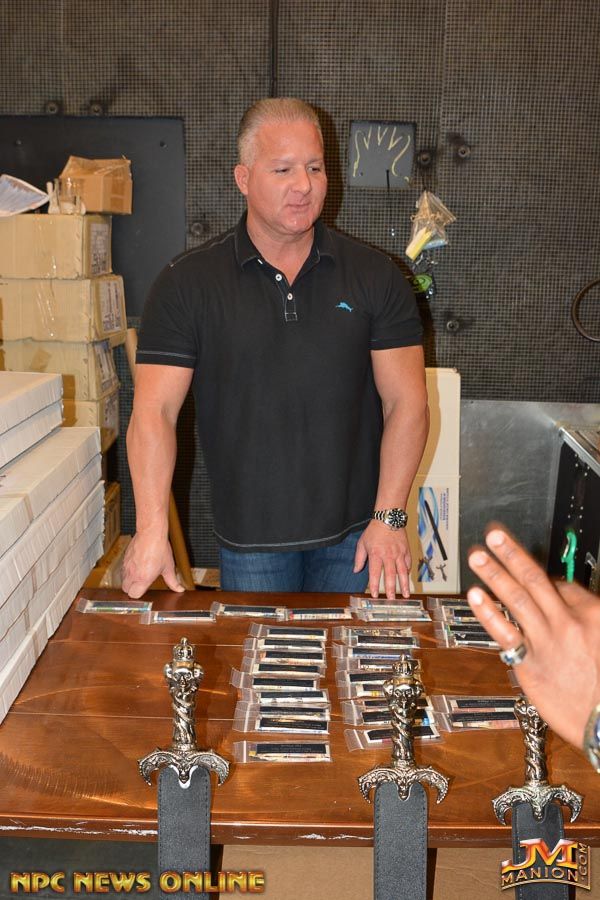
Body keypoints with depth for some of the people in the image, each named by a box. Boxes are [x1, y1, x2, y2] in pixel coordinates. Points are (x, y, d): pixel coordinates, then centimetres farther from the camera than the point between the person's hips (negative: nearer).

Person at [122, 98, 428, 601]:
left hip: (354, 532, 1)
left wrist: (389, 517, -12)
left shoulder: (375, 277, -2)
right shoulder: (188, 284, -5)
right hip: (249, 537, 0)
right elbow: (155, 411, -10)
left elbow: (406, 402, -4)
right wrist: (152, 531, -19)